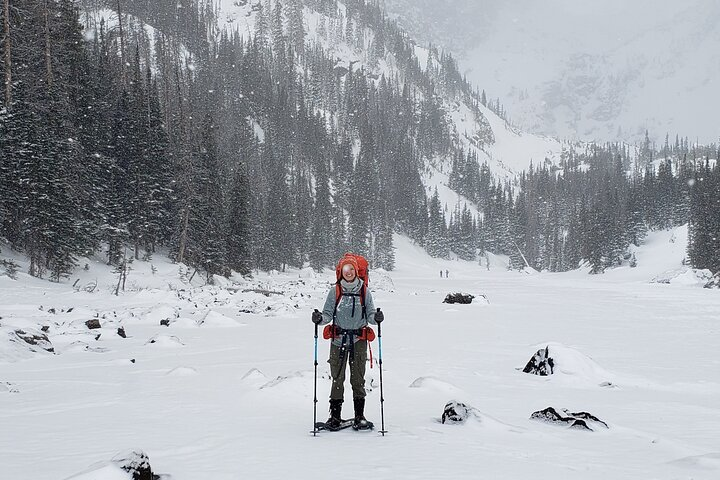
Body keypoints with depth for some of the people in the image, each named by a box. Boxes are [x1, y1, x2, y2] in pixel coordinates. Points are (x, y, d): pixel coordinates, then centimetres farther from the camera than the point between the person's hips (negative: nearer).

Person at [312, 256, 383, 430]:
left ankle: (360, 416, 6)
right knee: (337, 378, 0)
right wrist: (320, 319, -17)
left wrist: (376, 318, -17)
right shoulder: (335, 291, 5)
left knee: (358, 379, 1)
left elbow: (370, 315, 5)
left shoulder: (364, 292, 6)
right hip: (339, 339, 0)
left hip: (359, 339, 0)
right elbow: (328, 314, 4)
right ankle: (335, 416, 6)